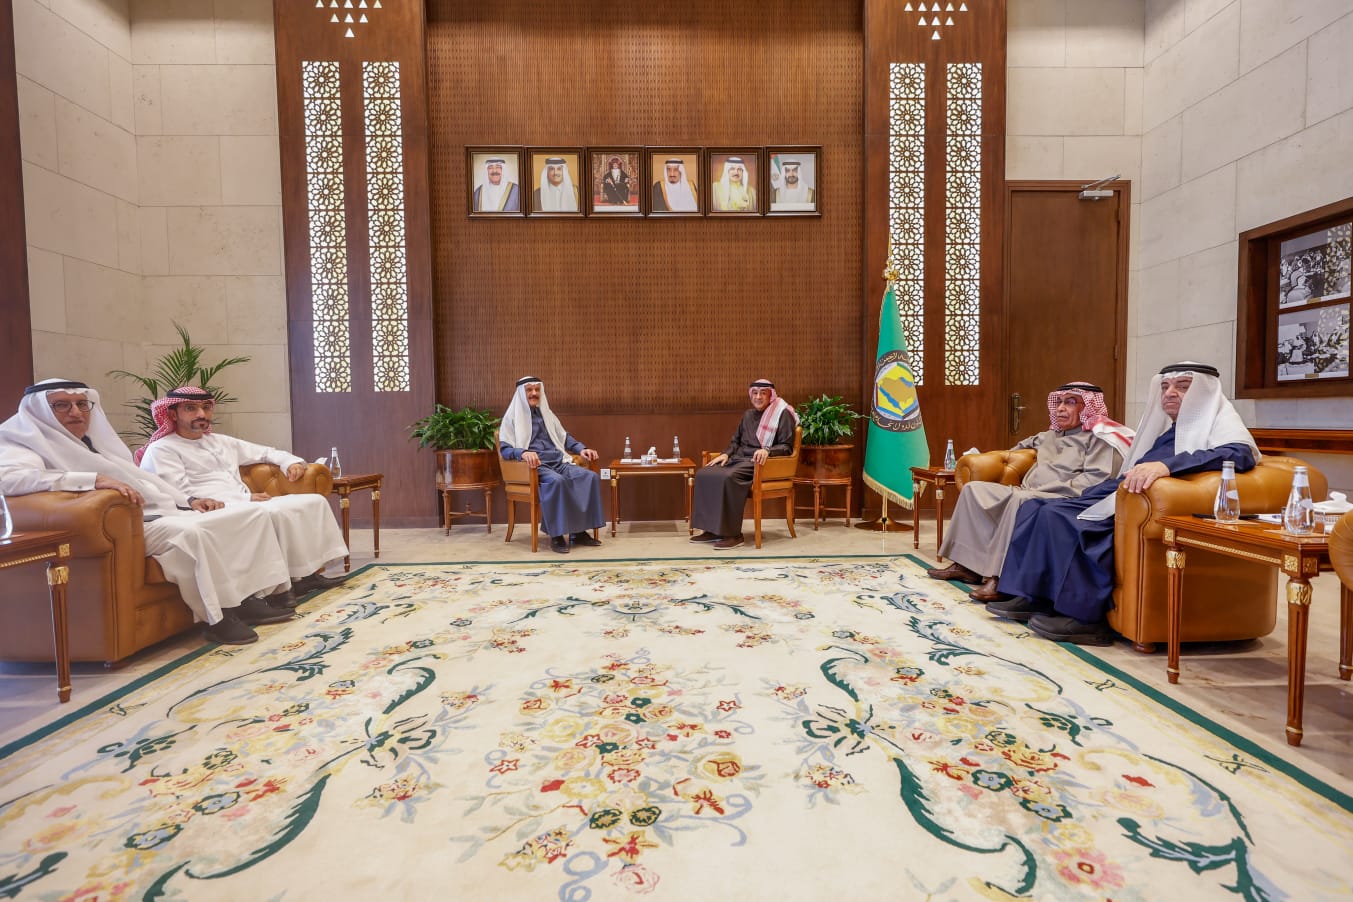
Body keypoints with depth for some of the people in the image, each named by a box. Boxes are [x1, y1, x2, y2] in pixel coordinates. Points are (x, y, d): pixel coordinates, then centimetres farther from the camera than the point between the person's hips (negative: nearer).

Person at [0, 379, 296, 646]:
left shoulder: (97, 440, 24)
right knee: (189, 533, -38)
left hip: (162, 513, 9)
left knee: (253, 513, -2)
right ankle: (219, 616, -24)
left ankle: (248, 596, -7)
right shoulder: (29, 444, 0)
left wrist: (189, 500, 9)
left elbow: (144, 480, 25)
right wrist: (95, 479, -31)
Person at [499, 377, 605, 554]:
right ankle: (556, 535, -28)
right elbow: (505, 448, -5)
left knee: (589, 477, -20)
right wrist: (523, 453, -27)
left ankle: (578, 531, -17)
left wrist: (581, 448, 8)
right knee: (556, 481, -38)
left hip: (558, 462, 6)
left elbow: (564, 437, 28)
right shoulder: (512, 417, 5)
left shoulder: (546, 413, 23)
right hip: (534, 466, -6)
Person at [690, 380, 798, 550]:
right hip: (738, 459, 8)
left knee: (728, 478, -36)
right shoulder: (748, 415, 21)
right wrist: (726, 453, 7)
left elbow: (786, 447, -7)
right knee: (703, 474, -15)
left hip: (759, 463, -8)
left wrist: (767, 450, -25)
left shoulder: (782, 414, -1)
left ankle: (733, 534, -29)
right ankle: (712, 530, -11)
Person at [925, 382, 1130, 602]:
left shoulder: (1099, 437, 1)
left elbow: (1096, 479, -15)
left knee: (1021, 499, -38)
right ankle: (966, 565, -9)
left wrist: (1039, 490, -20)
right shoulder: (1052, 435, 25)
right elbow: (1033, 441, 51)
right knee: (973, 488, -3)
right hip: (1028, 494, 9)